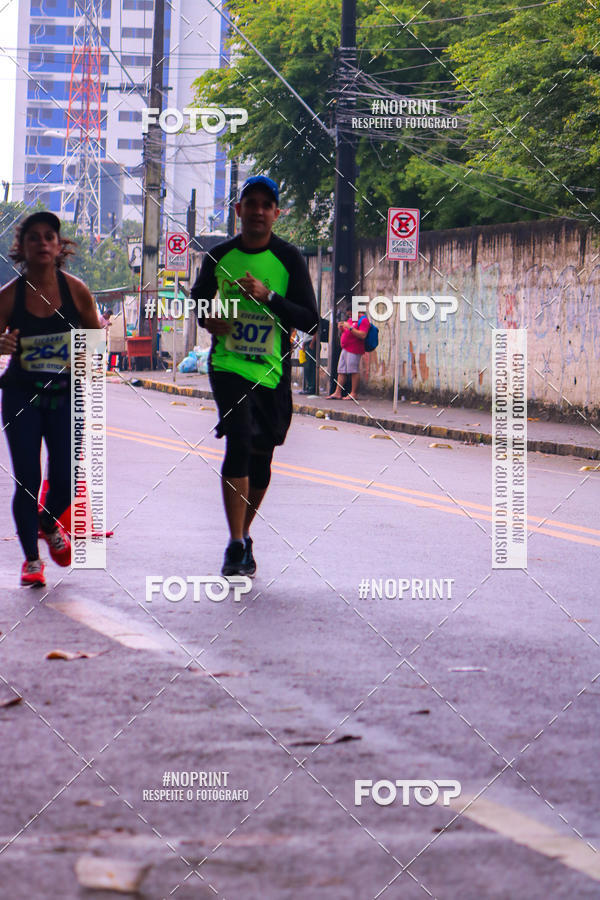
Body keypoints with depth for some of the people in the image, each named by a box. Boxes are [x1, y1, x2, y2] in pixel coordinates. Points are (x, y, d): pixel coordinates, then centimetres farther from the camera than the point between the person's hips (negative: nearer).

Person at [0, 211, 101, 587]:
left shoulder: (76, 291, -4)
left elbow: (95, 337, 10)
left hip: (65, 396, 1)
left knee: (65, 480, -2)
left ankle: (49, 524, 33)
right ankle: (32, 559, 14)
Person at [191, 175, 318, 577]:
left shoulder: (289, 259, -1)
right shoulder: (219, 257, 3)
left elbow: (309, 319, -5)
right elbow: (199, 297, 21)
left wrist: (268, 297, -19)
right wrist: (207, 318, -2)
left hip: (272, 371, 1)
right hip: (229, 364, -1)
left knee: (261, 457, 10)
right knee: (239, 442, -19)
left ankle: (244, 535, 33)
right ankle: (236, 545, -19)